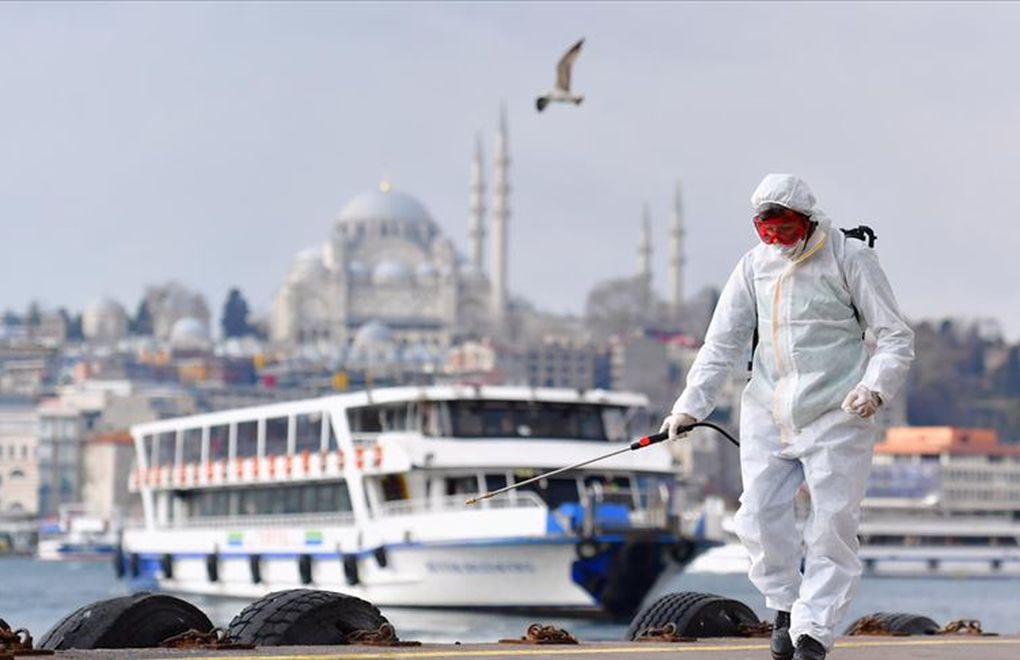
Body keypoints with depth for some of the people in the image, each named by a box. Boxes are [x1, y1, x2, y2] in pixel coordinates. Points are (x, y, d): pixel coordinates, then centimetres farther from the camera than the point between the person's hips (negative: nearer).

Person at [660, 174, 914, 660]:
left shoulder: (849, 258, -5)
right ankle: (785, 608, 20)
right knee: (759, 519, -2)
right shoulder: (754, 266, 6)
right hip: (767, 415, 4)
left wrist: (875, 387, -21)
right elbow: (722, 343, 11)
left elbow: (896, 337, -4)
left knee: (832, 528, -6)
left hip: (835, 416, -4)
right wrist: (691, 405, 2)